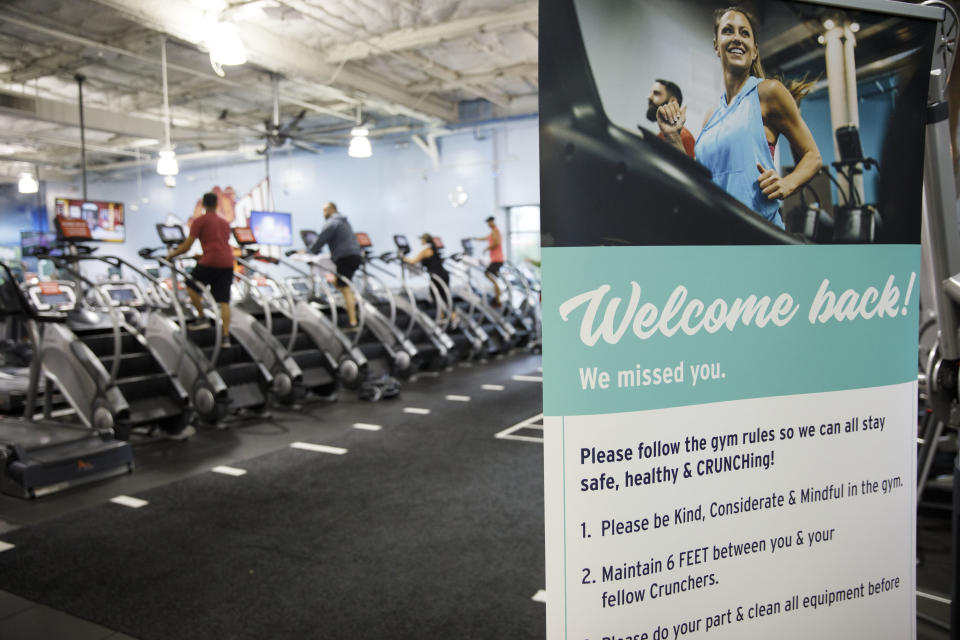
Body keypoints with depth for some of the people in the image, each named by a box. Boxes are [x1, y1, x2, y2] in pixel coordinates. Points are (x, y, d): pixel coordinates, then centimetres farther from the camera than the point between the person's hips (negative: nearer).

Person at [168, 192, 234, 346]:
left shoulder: (199, 221, 3)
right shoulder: (225, 223, 21)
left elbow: (187, 246, -1)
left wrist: (172, 254, 16)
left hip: (210, 262, -5)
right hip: (227, 263, 5)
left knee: (191, 286, 20)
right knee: (224, 301, 4)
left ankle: (202, 317, 14)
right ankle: (226, 337, 0)